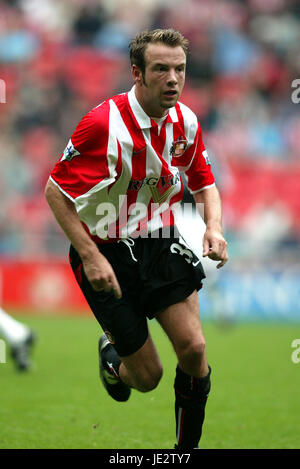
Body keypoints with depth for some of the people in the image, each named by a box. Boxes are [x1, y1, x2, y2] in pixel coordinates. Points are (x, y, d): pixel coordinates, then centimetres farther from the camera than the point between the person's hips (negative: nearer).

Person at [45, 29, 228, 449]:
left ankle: (187, 446, 8)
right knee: (147, 376, 0)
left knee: (193, 348, -13)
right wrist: (90, 256, -22)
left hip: (161, 246, 4)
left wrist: (214, 227, -7)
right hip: (107, 254, -4)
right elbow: (55, 191, -16)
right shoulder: (103, 123, -22)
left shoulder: (185, 122, -3)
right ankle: (111, 352, 38)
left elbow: (204, 182, 13)